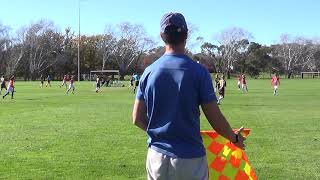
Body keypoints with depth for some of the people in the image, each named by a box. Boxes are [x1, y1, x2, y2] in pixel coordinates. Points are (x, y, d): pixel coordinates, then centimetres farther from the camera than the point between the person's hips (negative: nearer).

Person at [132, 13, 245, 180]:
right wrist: (235, 138, 10)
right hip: (190, 159, -3)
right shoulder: (198, 71, -12)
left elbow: (137, 119, 4)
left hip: (156, 156, 4)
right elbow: (216, 119, -9)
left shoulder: (149, 71, -1)